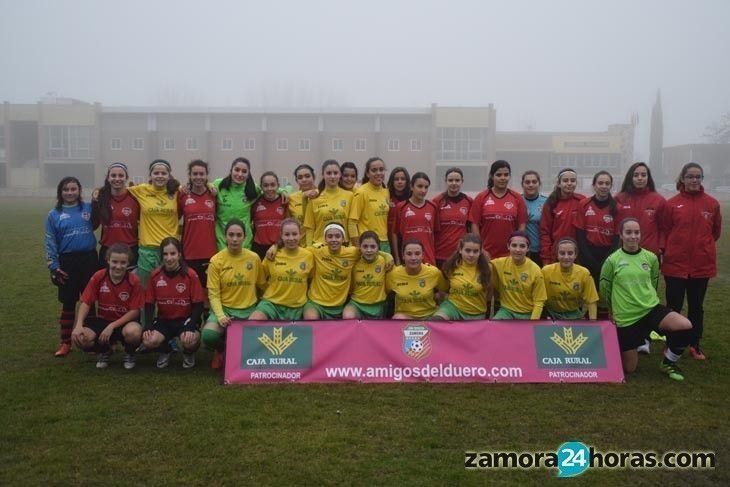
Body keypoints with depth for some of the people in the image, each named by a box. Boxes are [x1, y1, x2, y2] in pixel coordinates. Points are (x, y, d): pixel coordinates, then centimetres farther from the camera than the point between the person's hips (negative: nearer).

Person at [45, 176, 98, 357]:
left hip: (89, 259, 1)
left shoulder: (89, 208, 4)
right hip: (67, 262, 0)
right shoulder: (54, 215, 2)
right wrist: (54, 267, -2)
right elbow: (50, 243, 3)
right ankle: (65, 342, 16)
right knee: (68, 303, 6)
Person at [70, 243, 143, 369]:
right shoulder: (98, 277, -10)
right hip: (102, 320, 3)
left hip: (125, 322, -2)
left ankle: (129, 354, 1)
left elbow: (135, 311, -14)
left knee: (133, 332, -38)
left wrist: (112, 326, -22)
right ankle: (105, 351, 11)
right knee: (80, 338, -25)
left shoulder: (134, 281, -16)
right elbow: (86, 303, -5)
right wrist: (78, 325, -21)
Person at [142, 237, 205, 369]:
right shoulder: (155, 275, -2)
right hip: (164, 319, 3)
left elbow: (198, 305, -10)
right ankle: (165, 350, 14)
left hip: (186, 318, -2)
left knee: (189, 341, -32)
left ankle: (189, 353, 9)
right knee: (149, 342, -25)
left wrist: (191, 327, -24)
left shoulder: (190, 274, -11)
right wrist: (147, 326, -13)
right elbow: (149, 304, 3)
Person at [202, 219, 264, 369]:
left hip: (249, 309, 1)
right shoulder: (216, 260, -7)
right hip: (224, 308, -1)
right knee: (208, 336, -30)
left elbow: (261, 285, 10)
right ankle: (221, 349, 9)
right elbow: (213, 294, -9)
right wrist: (220, 316, -23)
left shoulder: (254, 258, -2)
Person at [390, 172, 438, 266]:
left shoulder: (433, 207, 6)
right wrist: (397, 259, 3)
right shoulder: (401, 207, 0)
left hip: (429, 259, 2)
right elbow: (394, 233, 4)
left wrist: (436, 256, 7)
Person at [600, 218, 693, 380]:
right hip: (626, 317, -2)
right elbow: (604, 289, 3)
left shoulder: (651, 257, 0)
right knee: (628, 368, 3)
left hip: (652, 309, 2)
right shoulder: (612, 260, -10)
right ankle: (641, 342, 39)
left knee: (685, 326, -27)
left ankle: (668, 363, 1)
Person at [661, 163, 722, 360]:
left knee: (696, 307, 13)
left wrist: (702, 246, 10)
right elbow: (665, 231, 1)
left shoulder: (712, 203, 0)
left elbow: (716, 231, 11)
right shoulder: (672, 203, -4)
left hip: (702, 265, 2)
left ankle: (695, 345, 26)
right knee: (673, 307, 4)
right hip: (675, 264, -2)